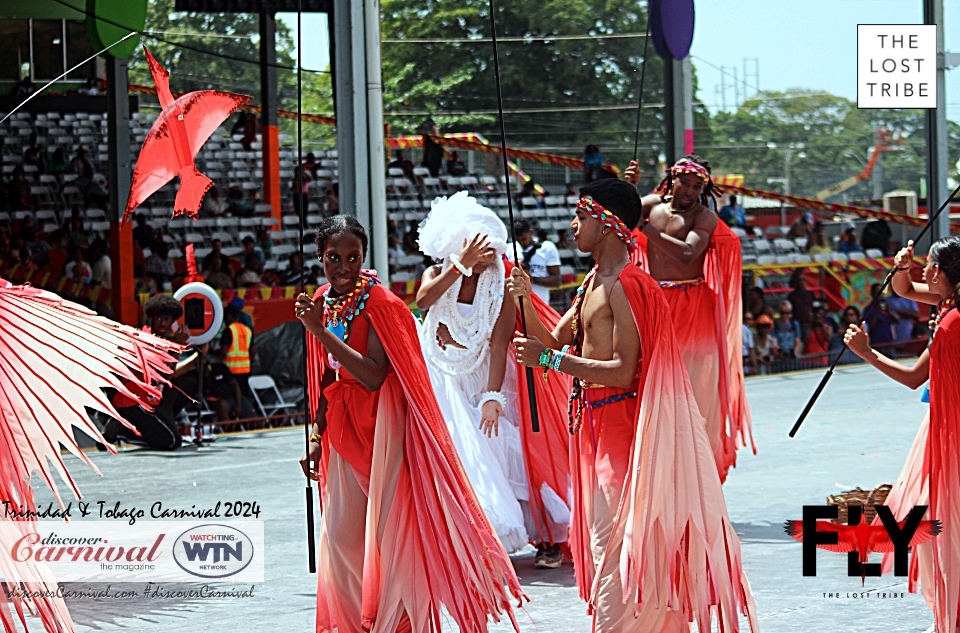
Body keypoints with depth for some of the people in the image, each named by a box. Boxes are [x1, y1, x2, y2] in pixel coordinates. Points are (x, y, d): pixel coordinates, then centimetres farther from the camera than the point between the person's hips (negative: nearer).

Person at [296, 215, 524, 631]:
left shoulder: (379, 304, -13)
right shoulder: (323, 303, 8)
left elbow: (374, 376, -24)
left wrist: (320, 331, -27)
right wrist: (317, 435, 13)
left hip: (381, 425, -7)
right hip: (343, 430, 7)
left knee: (386, 527, -5)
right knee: (340, 533, 7)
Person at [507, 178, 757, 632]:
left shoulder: (626, 285, -15)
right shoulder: (594, 282, 15)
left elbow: (623, 371, -22)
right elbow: (556, 340, 20)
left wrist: (550, 359, -20)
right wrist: (526, 300, 5)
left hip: (622, 422, -10)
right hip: (595, 424, 10)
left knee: (616, 542, -9)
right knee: (600, 539, 14)